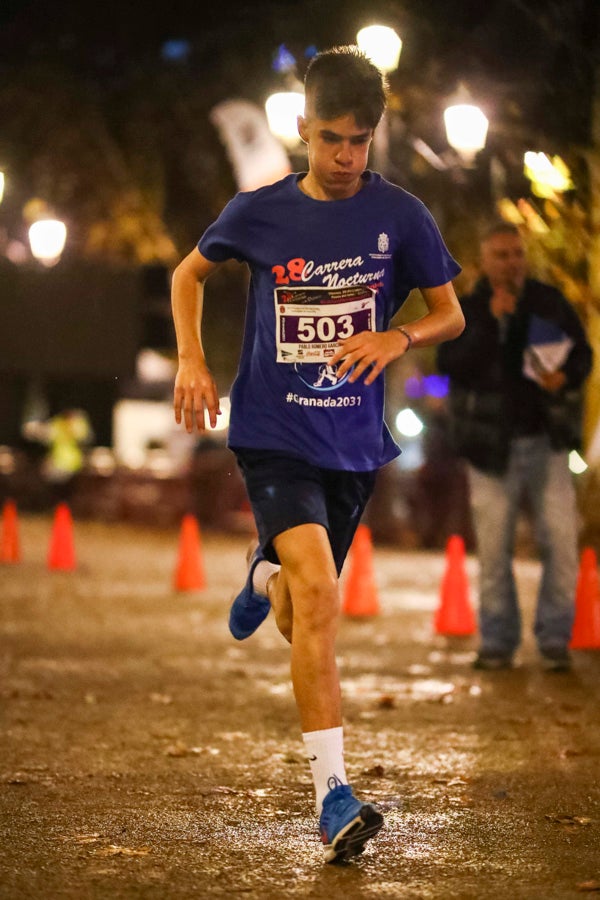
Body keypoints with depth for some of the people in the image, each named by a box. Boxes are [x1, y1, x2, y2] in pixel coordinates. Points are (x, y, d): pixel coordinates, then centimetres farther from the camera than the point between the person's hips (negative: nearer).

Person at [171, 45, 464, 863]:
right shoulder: (259, 213, -4)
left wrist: (398, 338, -15)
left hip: (355, 443, 3)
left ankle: (266, 575, 53)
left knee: (298, 624, 13)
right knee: (319, 593, -23)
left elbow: (451, 313, 6)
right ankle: (334, 796, -22)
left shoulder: (400, 216, -3)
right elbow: (190, 273, 15)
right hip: (274, 436, -2)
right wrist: (192, 361, 0)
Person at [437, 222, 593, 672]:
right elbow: (450, 364, -14)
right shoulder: (465, 310, 0)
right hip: (492, 448, -1)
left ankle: (555, 639, 6)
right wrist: (490, 323, -22)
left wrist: (565, 376, -13)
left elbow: (583, 354, 9)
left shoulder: (550, 303, 4)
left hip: (547, 441, 1)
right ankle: (498, 643, 13)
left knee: (561, 543, -5)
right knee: (493, 550, 2)